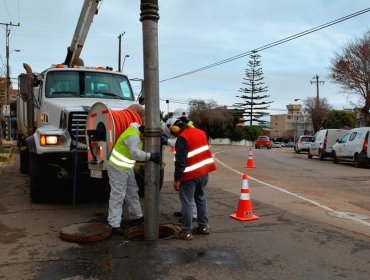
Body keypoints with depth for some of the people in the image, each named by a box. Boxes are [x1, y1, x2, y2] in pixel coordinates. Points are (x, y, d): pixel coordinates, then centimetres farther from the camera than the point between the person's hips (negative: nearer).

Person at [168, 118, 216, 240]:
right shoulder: (200, 132, 9)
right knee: (201, 198, 19)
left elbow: (180, 161, -19)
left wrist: (177, 179, -14)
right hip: (204, 171, 8)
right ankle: (203, 226, 26)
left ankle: (186, 231, 4)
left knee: (187, 202, -1)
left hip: (190, 175, -8)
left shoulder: (182, 138, -17)